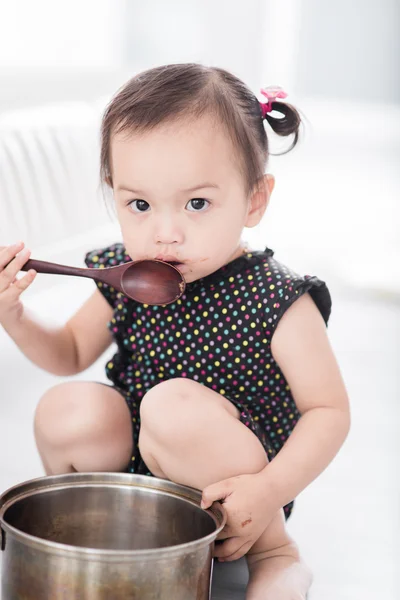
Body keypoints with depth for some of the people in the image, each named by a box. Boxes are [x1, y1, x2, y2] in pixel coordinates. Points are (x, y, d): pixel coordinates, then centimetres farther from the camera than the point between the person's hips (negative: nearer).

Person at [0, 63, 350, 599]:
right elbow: (70, 354, 12)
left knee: (173, 406, -32)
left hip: (235, 490, -4)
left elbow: (329, 410, -14)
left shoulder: (277, 302, -20)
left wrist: (272, 490, -29)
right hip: (136, 464, 4)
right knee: (69, 410, -22)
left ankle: (274, 554, -9)